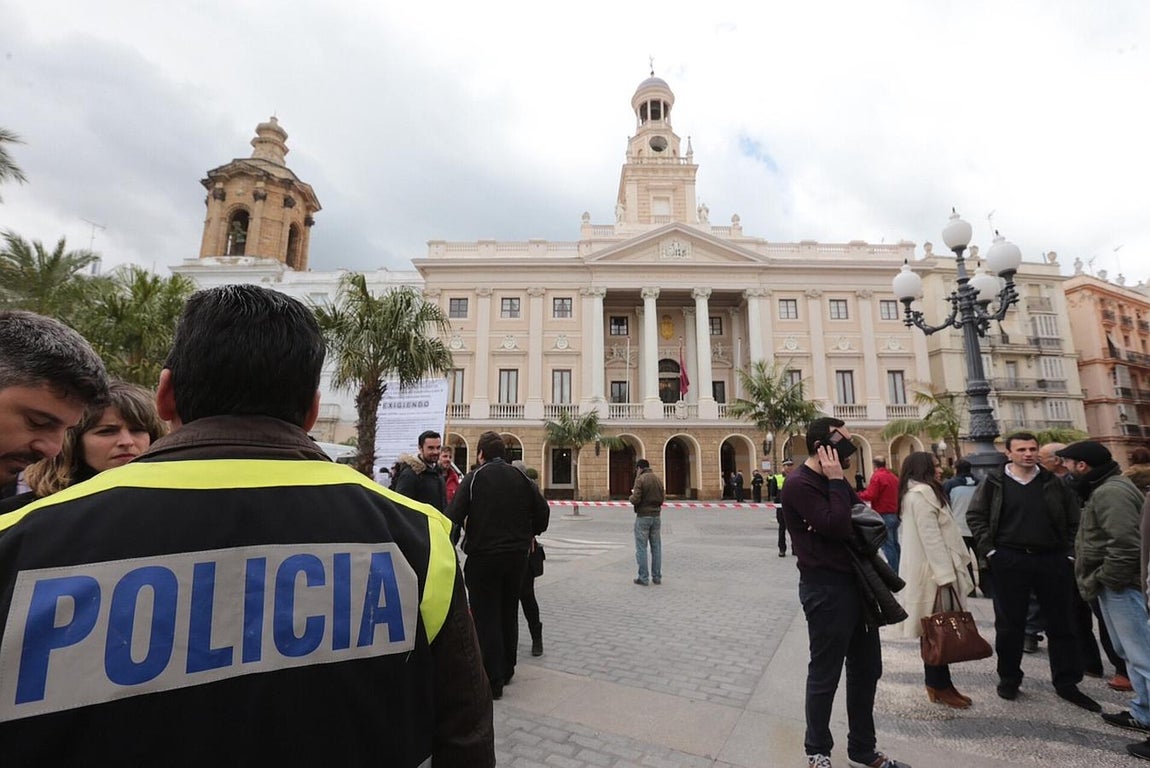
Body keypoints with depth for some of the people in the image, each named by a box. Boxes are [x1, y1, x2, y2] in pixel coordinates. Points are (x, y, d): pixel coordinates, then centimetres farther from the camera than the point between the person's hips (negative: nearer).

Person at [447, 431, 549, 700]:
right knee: (509, 615, 19)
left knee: (486, 618, 6)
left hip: (482, 557, -4)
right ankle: (507, 670, 32)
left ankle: (492, 681, 9)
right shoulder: (521, 477, 2)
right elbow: (543, 510, 4)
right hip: (517, 555, 5)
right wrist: (529, 534, 19)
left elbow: (454, 516, -17)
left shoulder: (473, 479, -10)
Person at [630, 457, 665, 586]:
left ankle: (643, 578, 3)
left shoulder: (640, 479, -12)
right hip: (656, 515, 6)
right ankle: (657, 577, 16)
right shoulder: (658, 479, 6)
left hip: (643, 516, -6)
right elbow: (662, 498, 8)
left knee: (641, 547, 1)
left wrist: (632, 495, 3)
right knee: (656, 547, 11)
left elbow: (635, 500, -18)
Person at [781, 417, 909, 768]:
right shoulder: (800, 483, -18)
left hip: (855, 582, 9)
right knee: (825, 674, 6)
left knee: (866, 669, 20)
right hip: (826, 588, -9)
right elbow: (836, 527, -25)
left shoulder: (833, 479, 12)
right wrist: (836, 482, -17)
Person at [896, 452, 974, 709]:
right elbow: (930, 537, -21)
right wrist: (945, 575, -21)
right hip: (932, 572, -10)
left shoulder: (922, 492, 18)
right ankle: (939, 686, 7)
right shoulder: (921, 493, -16)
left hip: (935, 569, 10)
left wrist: (948, 571, 20)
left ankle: (937, 682, 20)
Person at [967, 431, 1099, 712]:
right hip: (1009, 561, -2)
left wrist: (1069, 553, 0)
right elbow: (975, 516, -1)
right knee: (1009, 623, 7)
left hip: (1053, 560, 2)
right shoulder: (993, 483, -2)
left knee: (1062, 624, 10)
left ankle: (1066, 684, 26)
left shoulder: (1053, 483, 5)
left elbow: (1074, 520, 8)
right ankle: (1008, 678, 21)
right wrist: (989, 550, -7)